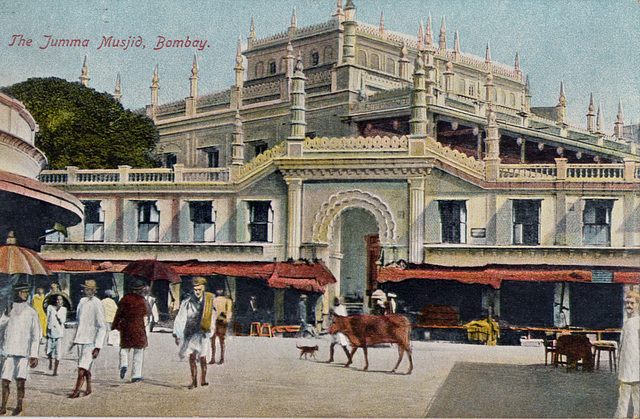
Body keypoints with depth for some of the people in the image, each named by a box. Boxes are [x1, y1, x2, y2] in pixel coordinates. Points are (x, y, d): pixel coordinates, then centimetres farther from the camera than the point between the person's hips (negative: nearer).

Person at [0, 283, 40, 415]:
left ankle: (19, 405, 11)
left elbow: (36, 335, 5)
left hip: (23, 351, -2)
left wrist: (34, 355, 2)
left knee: (20, 380, -8)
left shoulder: (32, 313, 5)